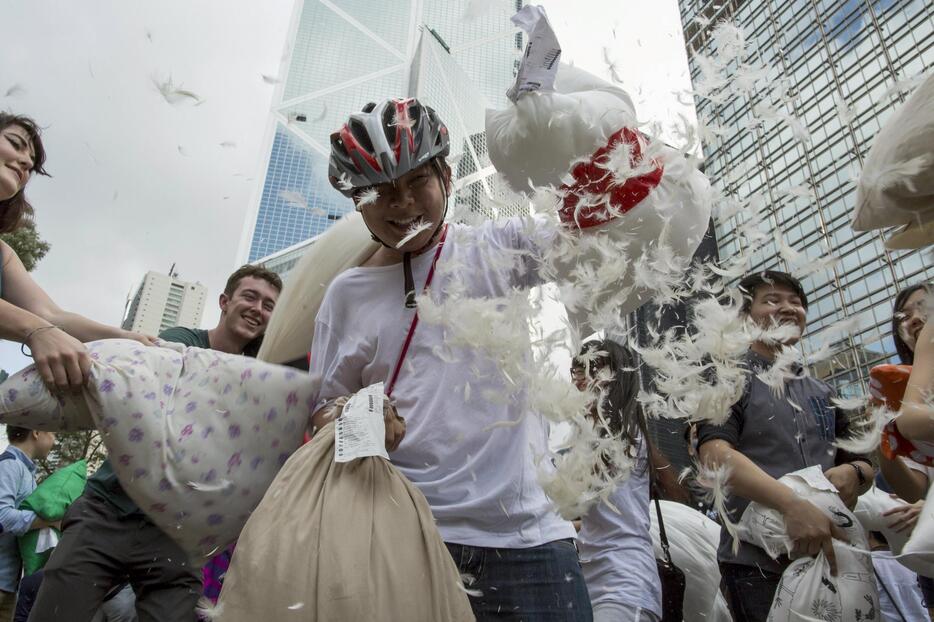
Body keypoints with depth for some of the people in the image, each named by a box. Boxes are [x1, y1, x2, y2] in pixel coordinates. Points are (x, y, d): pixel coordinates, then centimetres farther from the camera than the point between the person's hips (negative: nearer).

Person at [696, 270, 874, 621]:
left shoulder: (823, 393, 16)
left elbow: (864, 466, 20)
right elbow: (715, 455, -17)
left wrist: (854, 473, -5)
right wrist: (792, 505, -30)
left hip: (831, 557, 6)